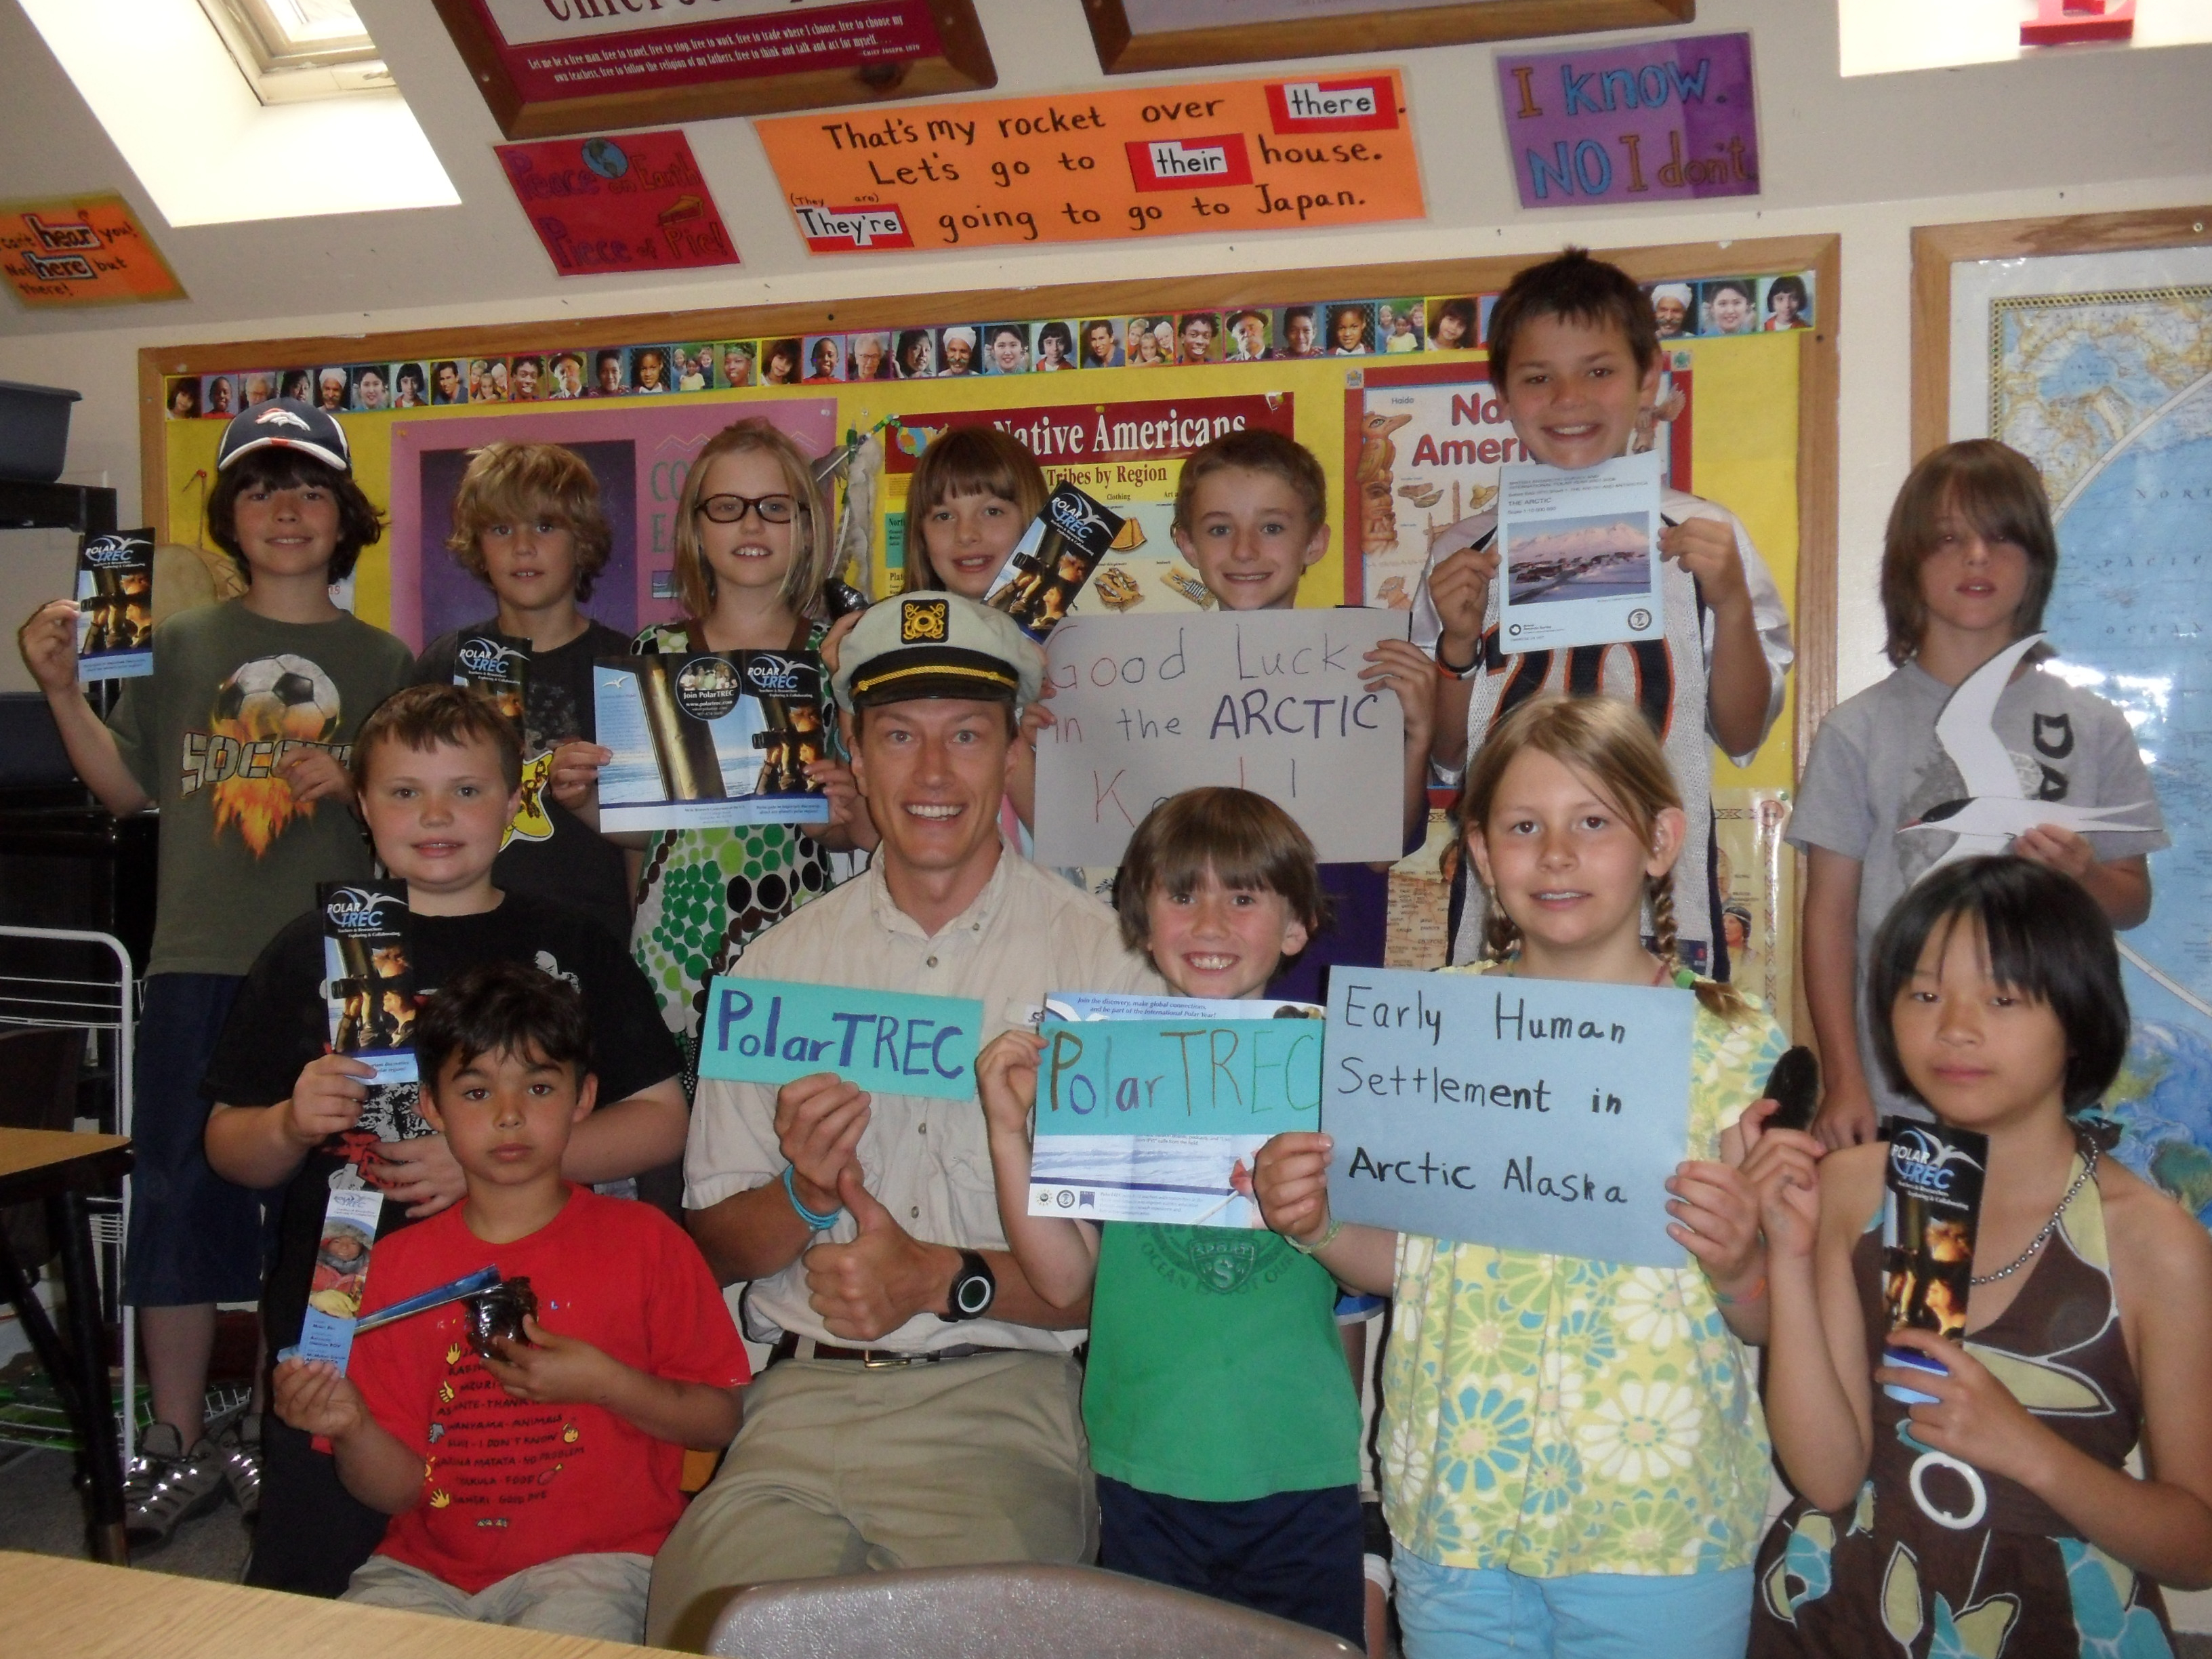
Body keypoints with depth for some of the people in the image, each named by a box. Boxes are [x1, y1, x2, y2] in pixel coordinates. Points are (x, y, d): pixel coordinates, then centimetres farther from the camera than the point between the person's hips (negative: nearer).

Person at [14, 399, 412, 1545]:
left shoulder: (383, 663, 6)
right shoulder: (180, 646, 8)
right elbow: (128, 787, 10)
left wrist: (362, 786, -10)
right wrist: (62, 691, -1)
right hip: (199, 964, 1)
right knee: (179, 1190, 5)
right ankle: (179, 1444, 18)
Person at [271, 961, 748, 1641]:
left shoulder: (644, 1241, 1)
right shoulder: (398, 1264, 8)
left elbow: (721, 1420, 0)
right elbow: (400, 1488, 6)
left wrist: (603, 1383, -13)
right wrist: (352, 1428, -14)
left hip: (595, 1558, -3)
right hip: (429, 1566, 3)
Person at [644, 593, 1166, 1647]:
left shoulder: (1105, 958, 0)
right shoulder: (779, 964, 12)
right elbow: (713, 1245, 14)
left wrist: (946, 1278, -14)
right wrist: (807, 1196, -7)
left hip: (1005, 1408, -2)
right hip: (803, 1400, 3)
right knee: (706, 1620, -21)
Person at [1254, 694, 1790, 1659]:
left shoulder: (1733, 1044, -6)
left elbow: (1769, 1321, -2)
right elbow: (1399, 1259, 7)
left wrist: (1735, 1267, -23)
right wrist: (1317, 1226, -11)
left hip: (1660, 1523, -2)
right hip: (1454, 1509, 2)